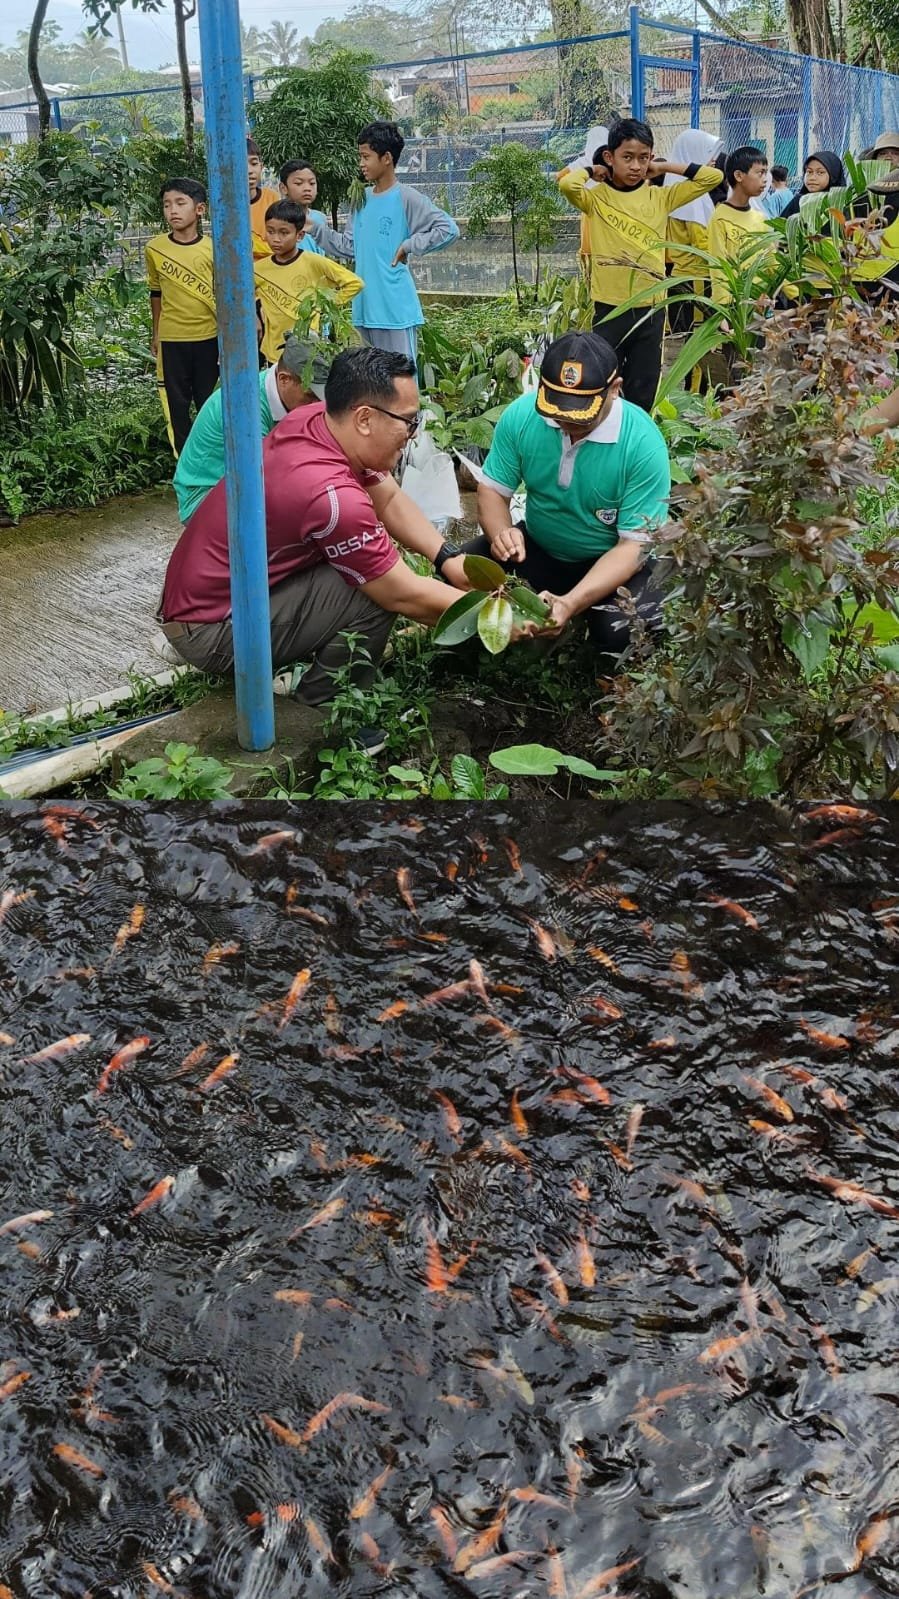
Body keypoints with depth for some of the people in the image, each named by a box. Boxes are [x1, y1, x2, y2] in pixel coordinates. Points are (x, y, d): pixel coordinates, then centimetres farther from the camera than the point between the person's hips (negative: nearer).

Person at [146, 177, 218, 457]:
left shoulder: (213, 249, -5)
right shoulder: (155, 248, -2)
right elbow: (156, 292, 10)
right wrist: (155, 333, 14)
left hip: (208, 338, -1)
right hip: (171, 339, 1)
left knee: (209, 402, 7)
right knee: (176, 403, 6)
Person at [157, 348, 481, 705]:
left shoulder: (315, 418, -7)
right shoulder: (331, 495, -31)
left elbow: (390, 500, 4)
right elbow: (404, 595, -23)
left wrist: (447, 557, -10)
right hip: (209, 632, -9)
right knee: (377, 593, -21)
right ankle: (318, 713, -1)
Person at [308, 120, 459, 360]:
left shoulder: (406, 198, -7)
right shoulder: (362, 199, 13)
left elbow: (449, 229, -13)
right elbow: (349, 246, 16)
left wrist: (408, 246, -13)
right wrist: (315, 228, 9)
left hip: (396, 308, -7)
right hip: (365, 308, 7)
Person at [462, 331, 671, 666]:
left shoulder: (643, 443, -24)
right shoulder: (520, 416, -15)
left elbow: (635, 545, -24)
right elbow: (493, 489, -3)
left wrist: (572, 602, -39)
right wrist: (501, 533, -29)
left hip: (612, 563, -3)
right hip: (537, 549, 4)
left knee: (624, 631, -34)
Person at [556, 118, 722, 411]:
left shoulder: (660, 197, 6)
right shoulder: (596, 197, -3)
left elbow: (713, 177, 4)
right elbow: (567, 182, -24)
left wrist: (664, 167, 6)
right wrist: (593, 171, -3)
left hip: (651, 308, 3)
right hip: (609, 307, -3)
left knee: (643, 391, 10)